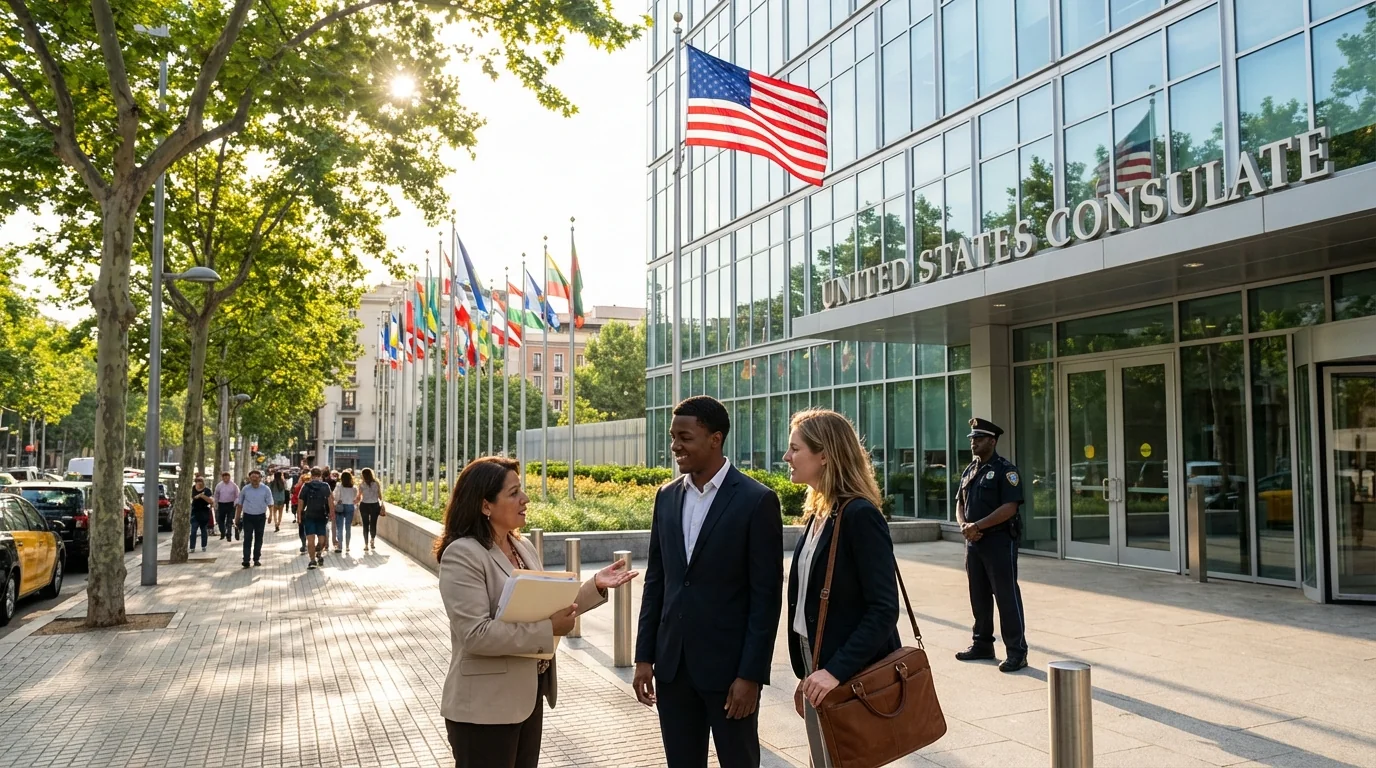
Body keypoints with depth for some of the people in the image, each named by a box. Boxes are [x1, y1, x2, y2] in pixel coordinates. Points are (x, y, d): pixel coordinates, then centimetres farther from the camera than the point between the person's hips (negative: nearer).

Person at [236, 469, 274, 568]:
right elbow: (240, 504, 8)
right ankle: (246, 560, -9)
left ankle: (256, 559, 20)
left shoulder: (266, 489, -3)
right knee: (247, 538, -6)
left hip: (260, 517, 0)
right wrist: (237, 517, 8)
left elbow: (270, 504, -2)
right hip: (248, 517, 0)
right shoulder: (245, 489, 1)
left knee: (259, 539, 10)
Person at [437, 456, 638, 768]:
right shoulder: (463, 554, -18)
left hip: (528, 696, 8)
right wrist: (549, 630, -23)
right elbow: (476, 634, -25)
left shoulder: (524, 547, 10)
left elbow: (546, 608, 12)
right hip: (485, 707, -8)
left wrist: (595, 586, 0)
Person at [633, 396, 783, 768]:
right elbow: (656, 581, 10)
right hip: (672, 663, 5)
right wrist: (644, 656, 7)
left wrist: (751, 674, -14)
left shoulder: (757, 500, -10)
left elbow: (766, 596, -11)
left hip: (729, 665, -5)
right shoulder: (667, 496, 7)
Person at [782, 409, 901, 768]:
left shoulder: (860, 514, -18)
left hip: (851, 679, -8)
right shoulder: (817, 513, 7)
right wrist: (808, 672, 11)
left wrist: (837, 671, -27)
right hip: (819, 673, 8)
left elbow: (884, 609, -22)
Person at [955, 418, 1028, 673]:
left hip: (999, 541, -7)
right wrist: (964, 525, -4)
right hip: (973, 542, 7)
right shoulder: (969, 471, 15)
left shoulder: (1005, 470, -8)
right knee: (979, 597, 13)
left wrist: (978, 525, -20)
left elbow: (1009, 507, -18)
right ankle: (982, 644, 24)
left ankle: (1017, 652, 1)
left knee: (1007, 597, -4)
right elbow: (960, 504, 17)